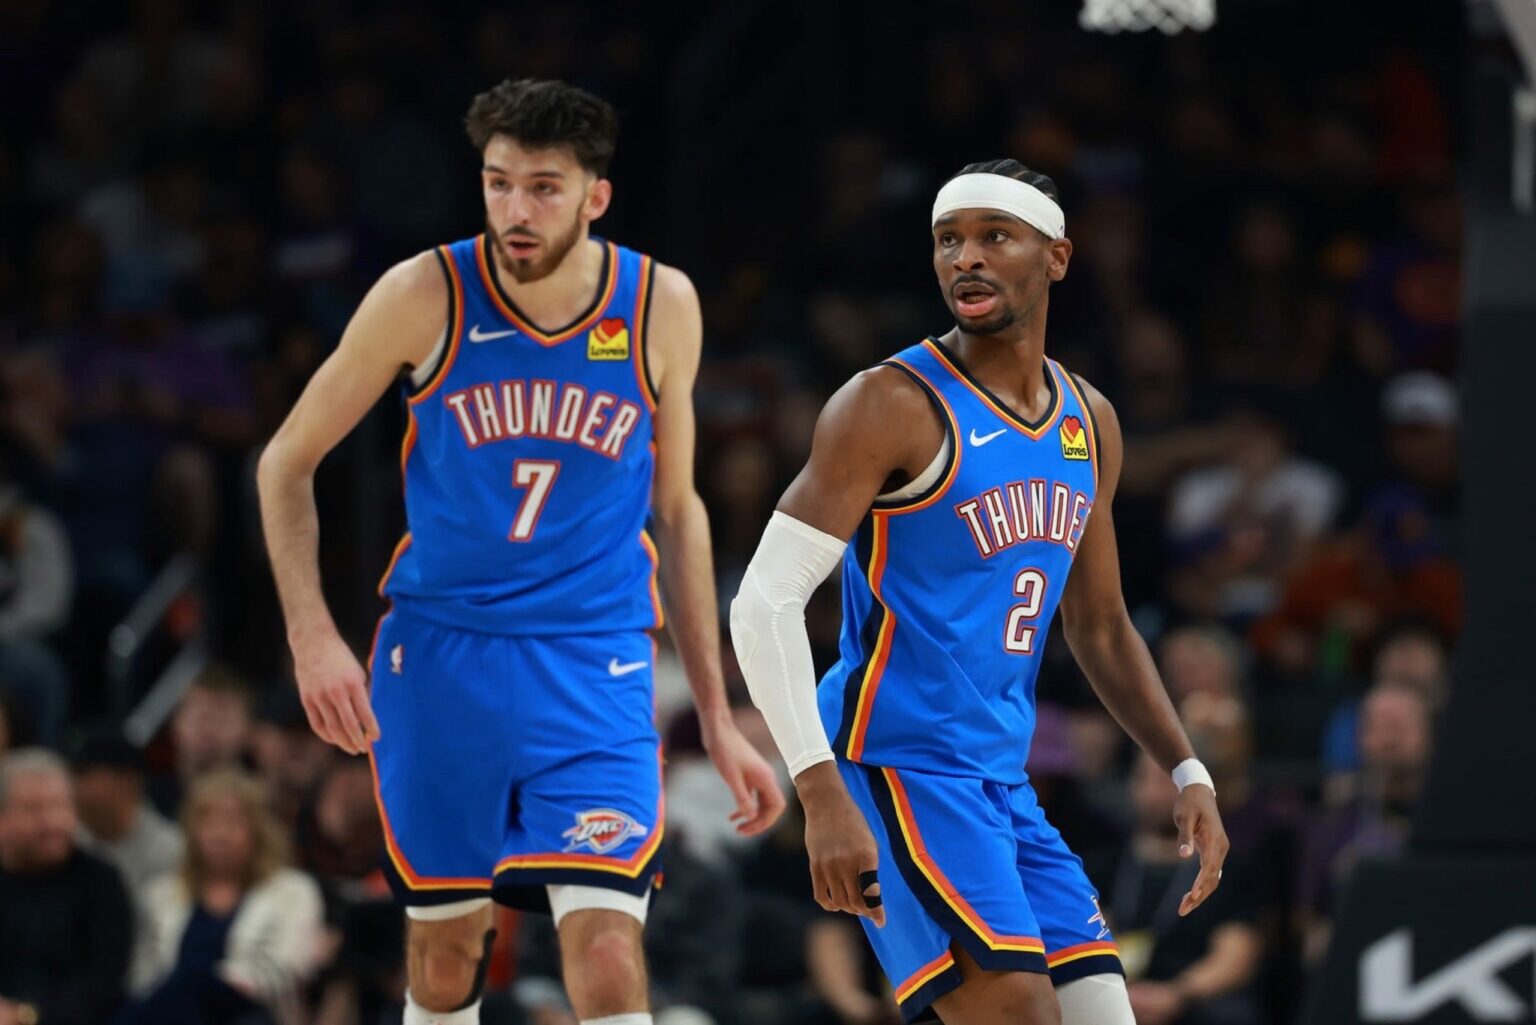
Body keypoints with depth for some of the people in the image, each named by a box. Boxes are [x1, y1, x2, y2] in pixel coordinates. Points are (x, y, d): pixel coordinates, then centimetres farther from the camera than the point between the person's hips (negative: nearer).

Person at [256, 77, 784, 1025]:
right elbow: (288, 461, 2)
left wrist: (718, 717, 10)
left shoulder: (661, 306, -3)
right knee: (447, 946, 10)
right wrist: (312, 635, -11)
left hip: (594, 663, 0)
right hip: (440, 653, 0)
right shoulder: (427, 296, -9)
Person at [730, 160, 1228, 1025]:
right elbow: (766, 603, -17)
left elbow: (1102, 630, 23)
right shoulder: (895, 404, -11)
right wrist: (822, 796, -27)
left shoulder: (1088, 424, 12)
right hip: (897, 763, -8)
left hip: (1004, 783, 8)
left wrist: (1190, 775, 12)